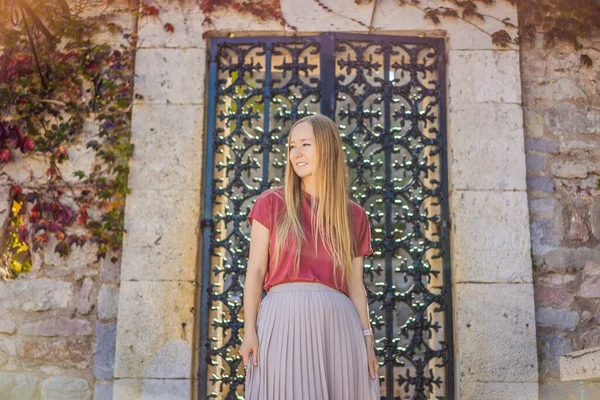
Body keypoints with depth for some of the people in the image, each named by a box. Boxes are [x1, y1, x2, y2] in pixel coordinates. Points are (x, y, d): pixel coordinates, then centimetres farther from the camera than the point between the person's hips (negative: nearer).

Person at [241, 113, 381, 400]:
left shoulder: (354, 215, 12)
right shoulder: (271, 203, 8)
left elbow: (355, 284, 12)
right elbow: (256, 269, 3)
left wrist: (367, 340, 5)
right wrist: (249, 330, -5)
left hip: (338, 324, 2)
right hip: (284, 321, -2)